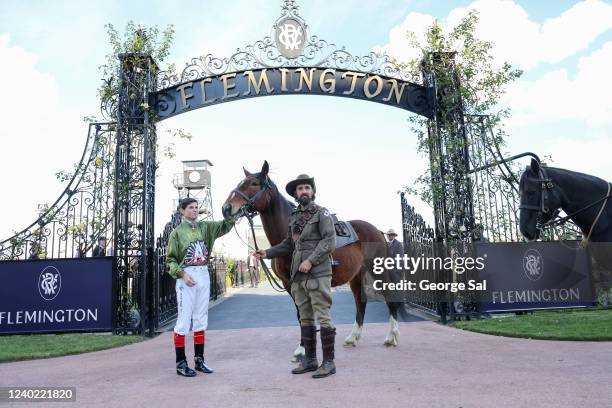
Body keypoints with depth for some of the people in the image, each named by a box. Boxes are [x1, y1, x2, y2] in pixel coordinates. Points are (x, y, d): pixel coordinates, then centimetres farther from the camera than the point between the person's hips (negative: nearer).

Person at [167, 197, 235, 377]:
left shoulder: (205, 227, 10)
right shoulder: (177, 232, -2)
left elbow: (224, 226, -2)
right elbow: (171, 259, -2)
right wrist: (182, 274, -16)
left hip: (204, 276, 5)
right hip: (186, 277, -5)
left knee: (201, 320, 11)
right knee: (184, 319, -2)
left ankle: (199, 360, 21)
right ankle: (181, 363, 7)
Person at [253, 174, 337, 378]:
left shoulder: (322, 213, -3)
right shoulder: (294, 217, 14)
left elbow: (329, 241, -13)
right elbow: (288, 244, 20)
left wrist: (311, 260, -20)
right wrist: (267, 253, 10)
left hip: (318, 273, -7)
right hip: (298, 275, 7)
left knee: (323, 317, -4)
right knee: (305, 318, 13)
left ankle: (328, 362, 5)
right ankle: (310, 359, 23)